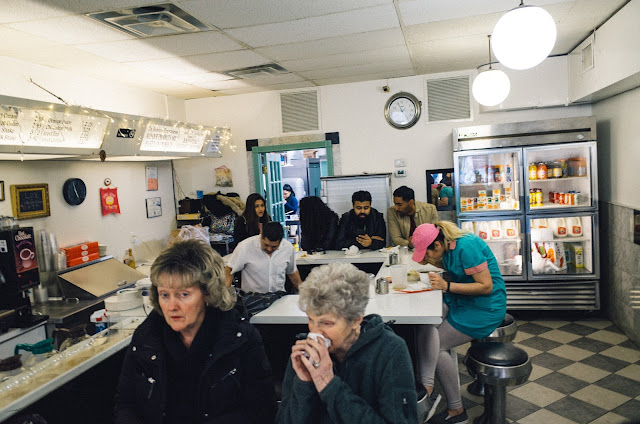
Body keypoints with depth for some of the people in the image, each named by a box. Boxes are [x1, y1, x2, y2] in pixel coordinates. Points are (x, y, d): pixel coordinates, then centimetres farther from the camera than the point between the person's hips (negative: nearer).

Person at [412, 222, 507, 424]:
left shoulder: (467, 247, -24)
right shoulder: (448, 246, 3)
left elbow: (486, 286, -24)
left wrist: (446, 286, -27)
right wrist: (429, 262, 4)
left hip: (484, 308, -8)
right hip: (458, 301, 8)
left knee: (437, 346, -12)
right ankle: (426, 388, -25)